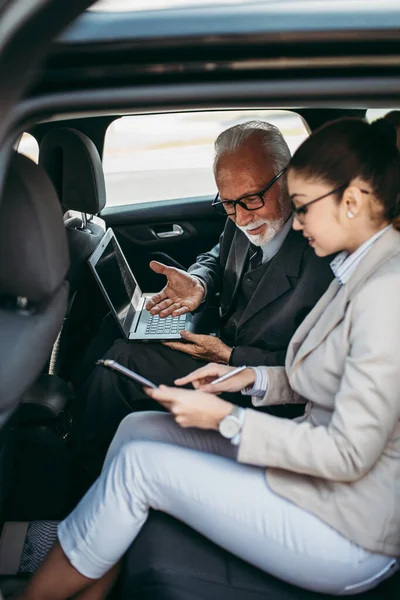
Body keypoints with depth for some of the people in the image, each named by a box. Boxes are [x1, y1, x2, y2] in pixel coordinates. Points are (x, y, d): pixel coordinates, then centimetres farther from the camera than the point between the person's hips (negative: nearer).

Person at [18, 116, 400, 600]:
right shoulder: (360, 270, 6)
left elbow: (348, 454, -24)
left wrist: (225, 418, -19)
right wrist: (252, 379, 2)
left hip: (353, 531, -9)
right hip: (319, 465, 9)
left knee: (139, 464, -10)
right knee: (137, 429, 2)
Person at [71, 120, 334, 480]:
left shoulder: (325, 252, -28)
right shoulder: (246, 221, -7)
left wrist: (229, 356, -24)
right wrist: (198, 283, -9)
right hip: (224, 344, 8)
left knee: (123, 360, -17)